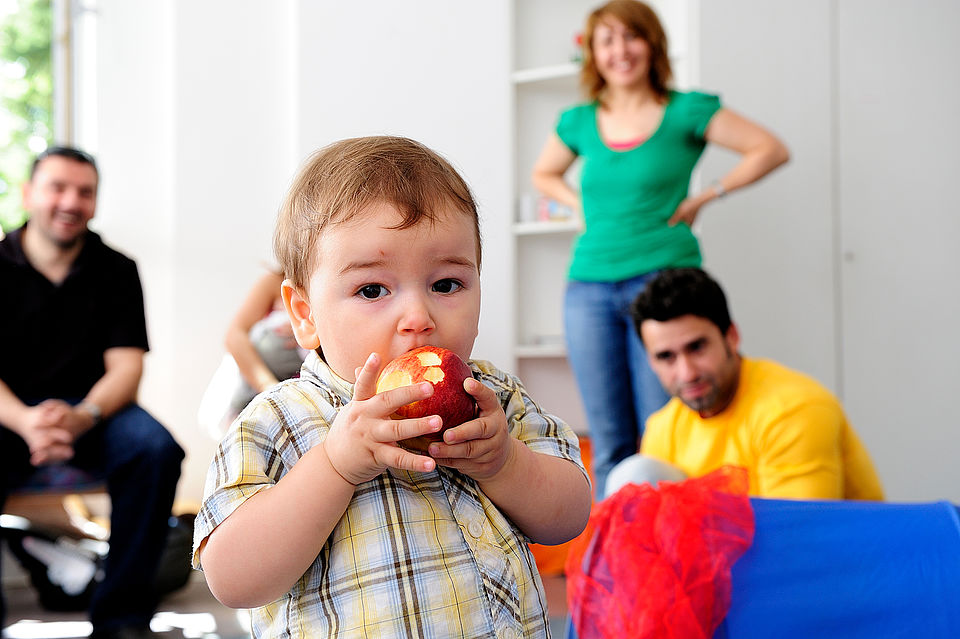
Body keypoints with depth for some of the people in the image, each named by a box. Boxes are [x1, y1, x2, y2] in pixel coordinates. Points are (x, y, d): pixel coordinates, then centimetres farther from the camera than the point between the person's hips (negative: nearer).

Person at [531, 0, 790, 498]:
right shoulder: (579, 122, 11)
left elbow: (771, 150, 2)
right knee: (609, 443, 5)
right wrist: (585, 206, 12)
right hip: (589, 285, 4)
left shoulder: (685, 112, 1)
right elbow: (543, 174, 30)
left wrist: (703, 198, -1)